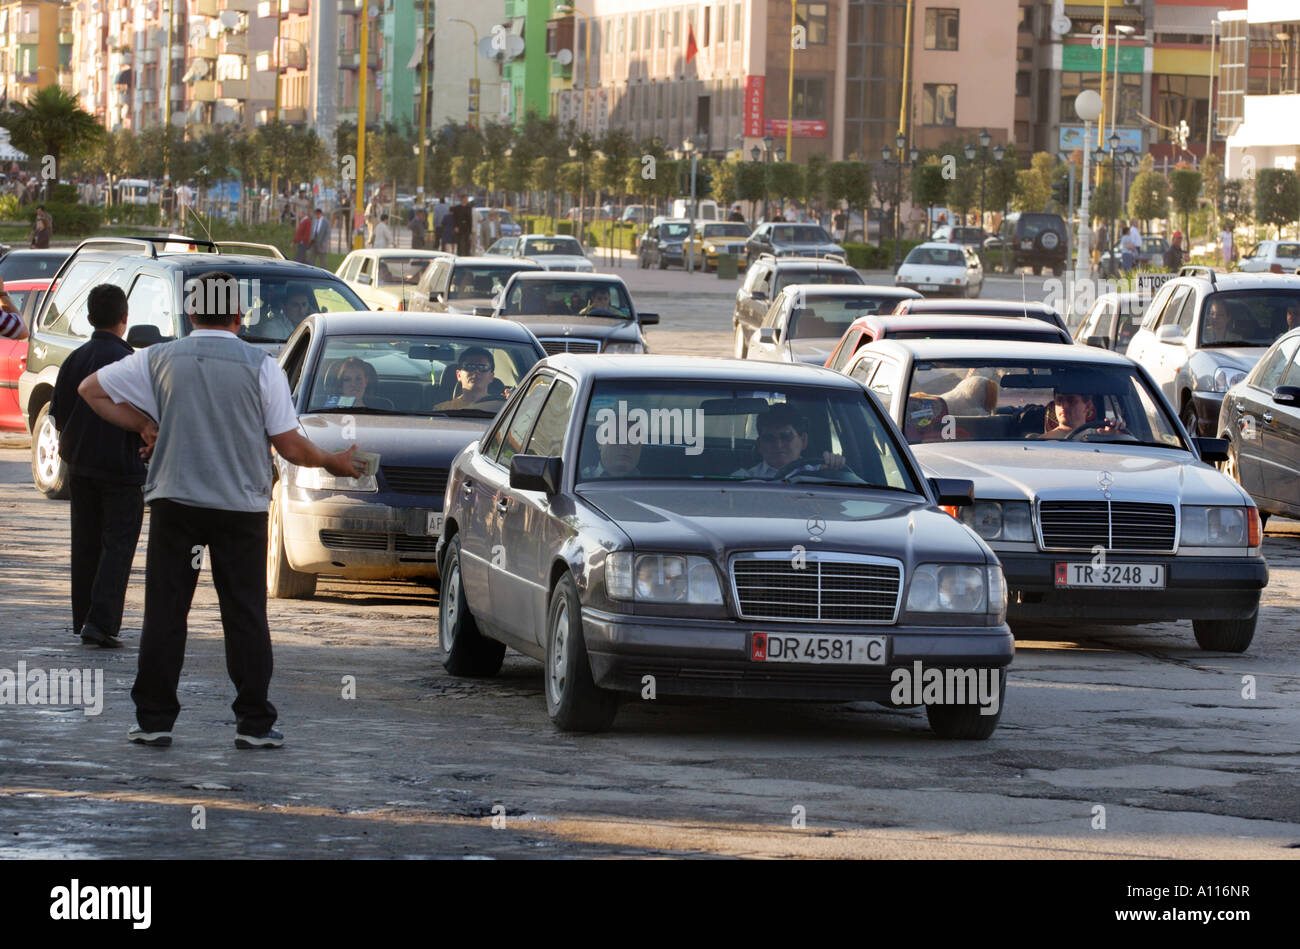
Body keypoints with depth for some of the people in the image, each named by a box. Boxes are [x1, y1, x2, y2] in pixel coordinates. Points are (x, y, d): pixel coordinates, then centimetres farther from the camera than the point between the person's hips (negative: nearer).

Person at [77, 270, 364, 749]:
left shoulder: (159, 359, 2)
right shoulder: (260, 365, -5)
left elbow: (91, 389, 11)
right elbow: (290, 447, -3)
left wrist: (144, 424, 15)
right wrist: (335, 462, 15)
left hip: (173, 503, 1)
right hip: (240, 507, -1)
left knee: (165, 613, 6)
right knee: (245, 616, 4)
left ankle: (154, 718, 5)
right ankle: (254, 723, 3)